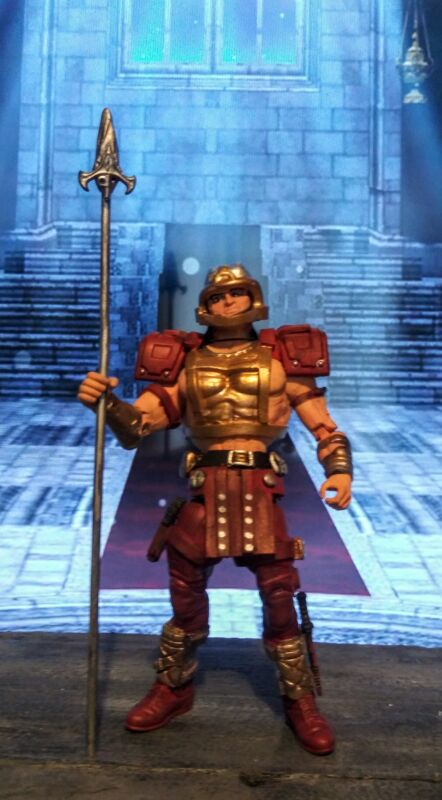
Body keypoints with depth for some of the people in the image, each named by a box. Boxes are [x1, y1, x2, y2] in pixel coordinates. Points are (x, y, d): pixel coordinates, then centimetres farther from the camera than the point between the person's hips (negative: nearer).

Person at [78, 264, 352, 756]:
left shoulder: (281, 358, 8)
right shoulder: (183, 362, 10)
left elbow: (322, 424, 8)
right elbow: (136, 426, 4)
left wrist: (340, 469, -10)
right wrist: (106, 400, -16)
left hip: (261, 492, -1)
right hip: (205, 491, 1)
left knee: (279, 601, 4)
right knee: (186, 598, 10)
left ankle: (299, 702, 25)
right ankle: (174, 688, 35)